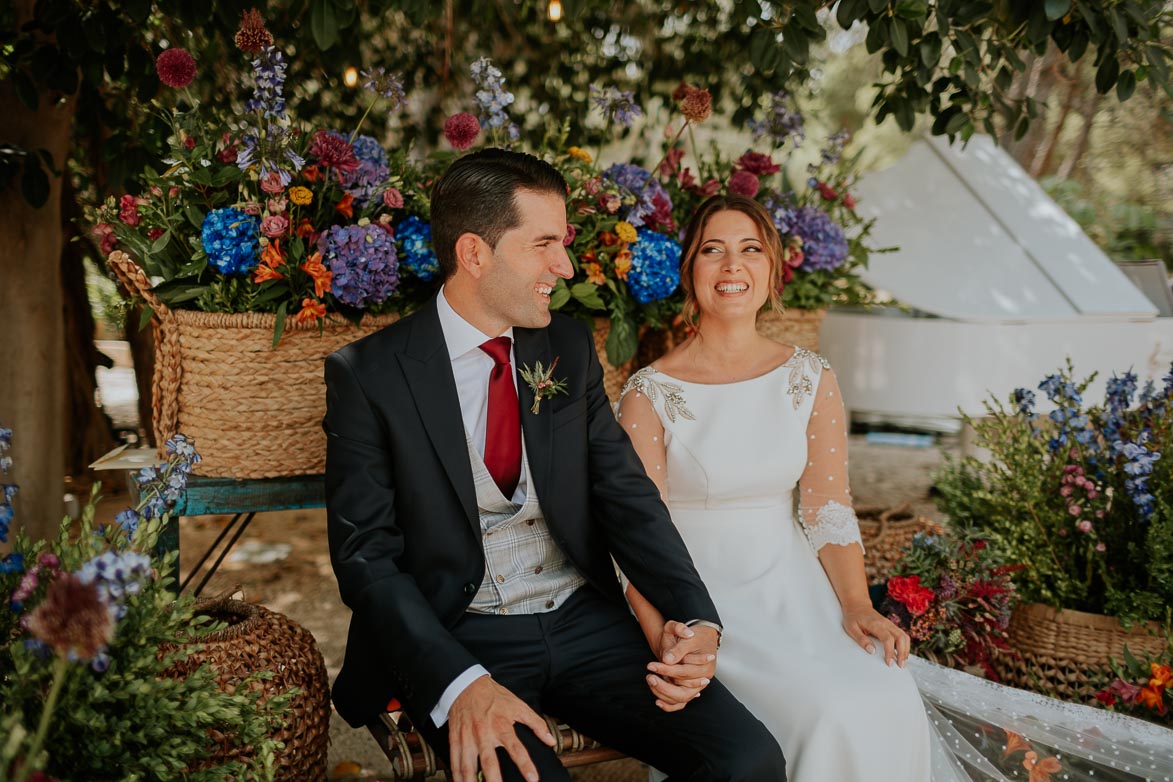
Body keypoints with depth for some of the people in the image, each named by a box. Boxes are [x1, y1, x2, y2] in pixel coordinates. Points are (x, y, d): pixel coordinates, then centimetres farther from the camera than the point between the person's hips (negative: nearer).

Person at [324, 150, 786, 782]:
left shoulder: (569, 347, 9)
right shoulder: (367, 374, -5)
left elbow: (626, 494, 6)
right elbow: (366, 555, -9)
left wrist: (695, 619, -11)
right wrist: (460, 683, -24)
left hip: (584, 620, 4)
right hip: (456, 637, -4)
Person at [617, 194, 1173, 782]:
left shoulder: (810, 379, 5)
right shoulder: (650, 395, -6)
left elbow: (828, 511, 3)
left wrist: (857, 606, -14)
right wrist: (667, 650, -24)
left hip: (792, 588, 4)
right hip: (700, 597, -3)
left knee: (887, 703, -24)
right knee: (831, 717, -27)